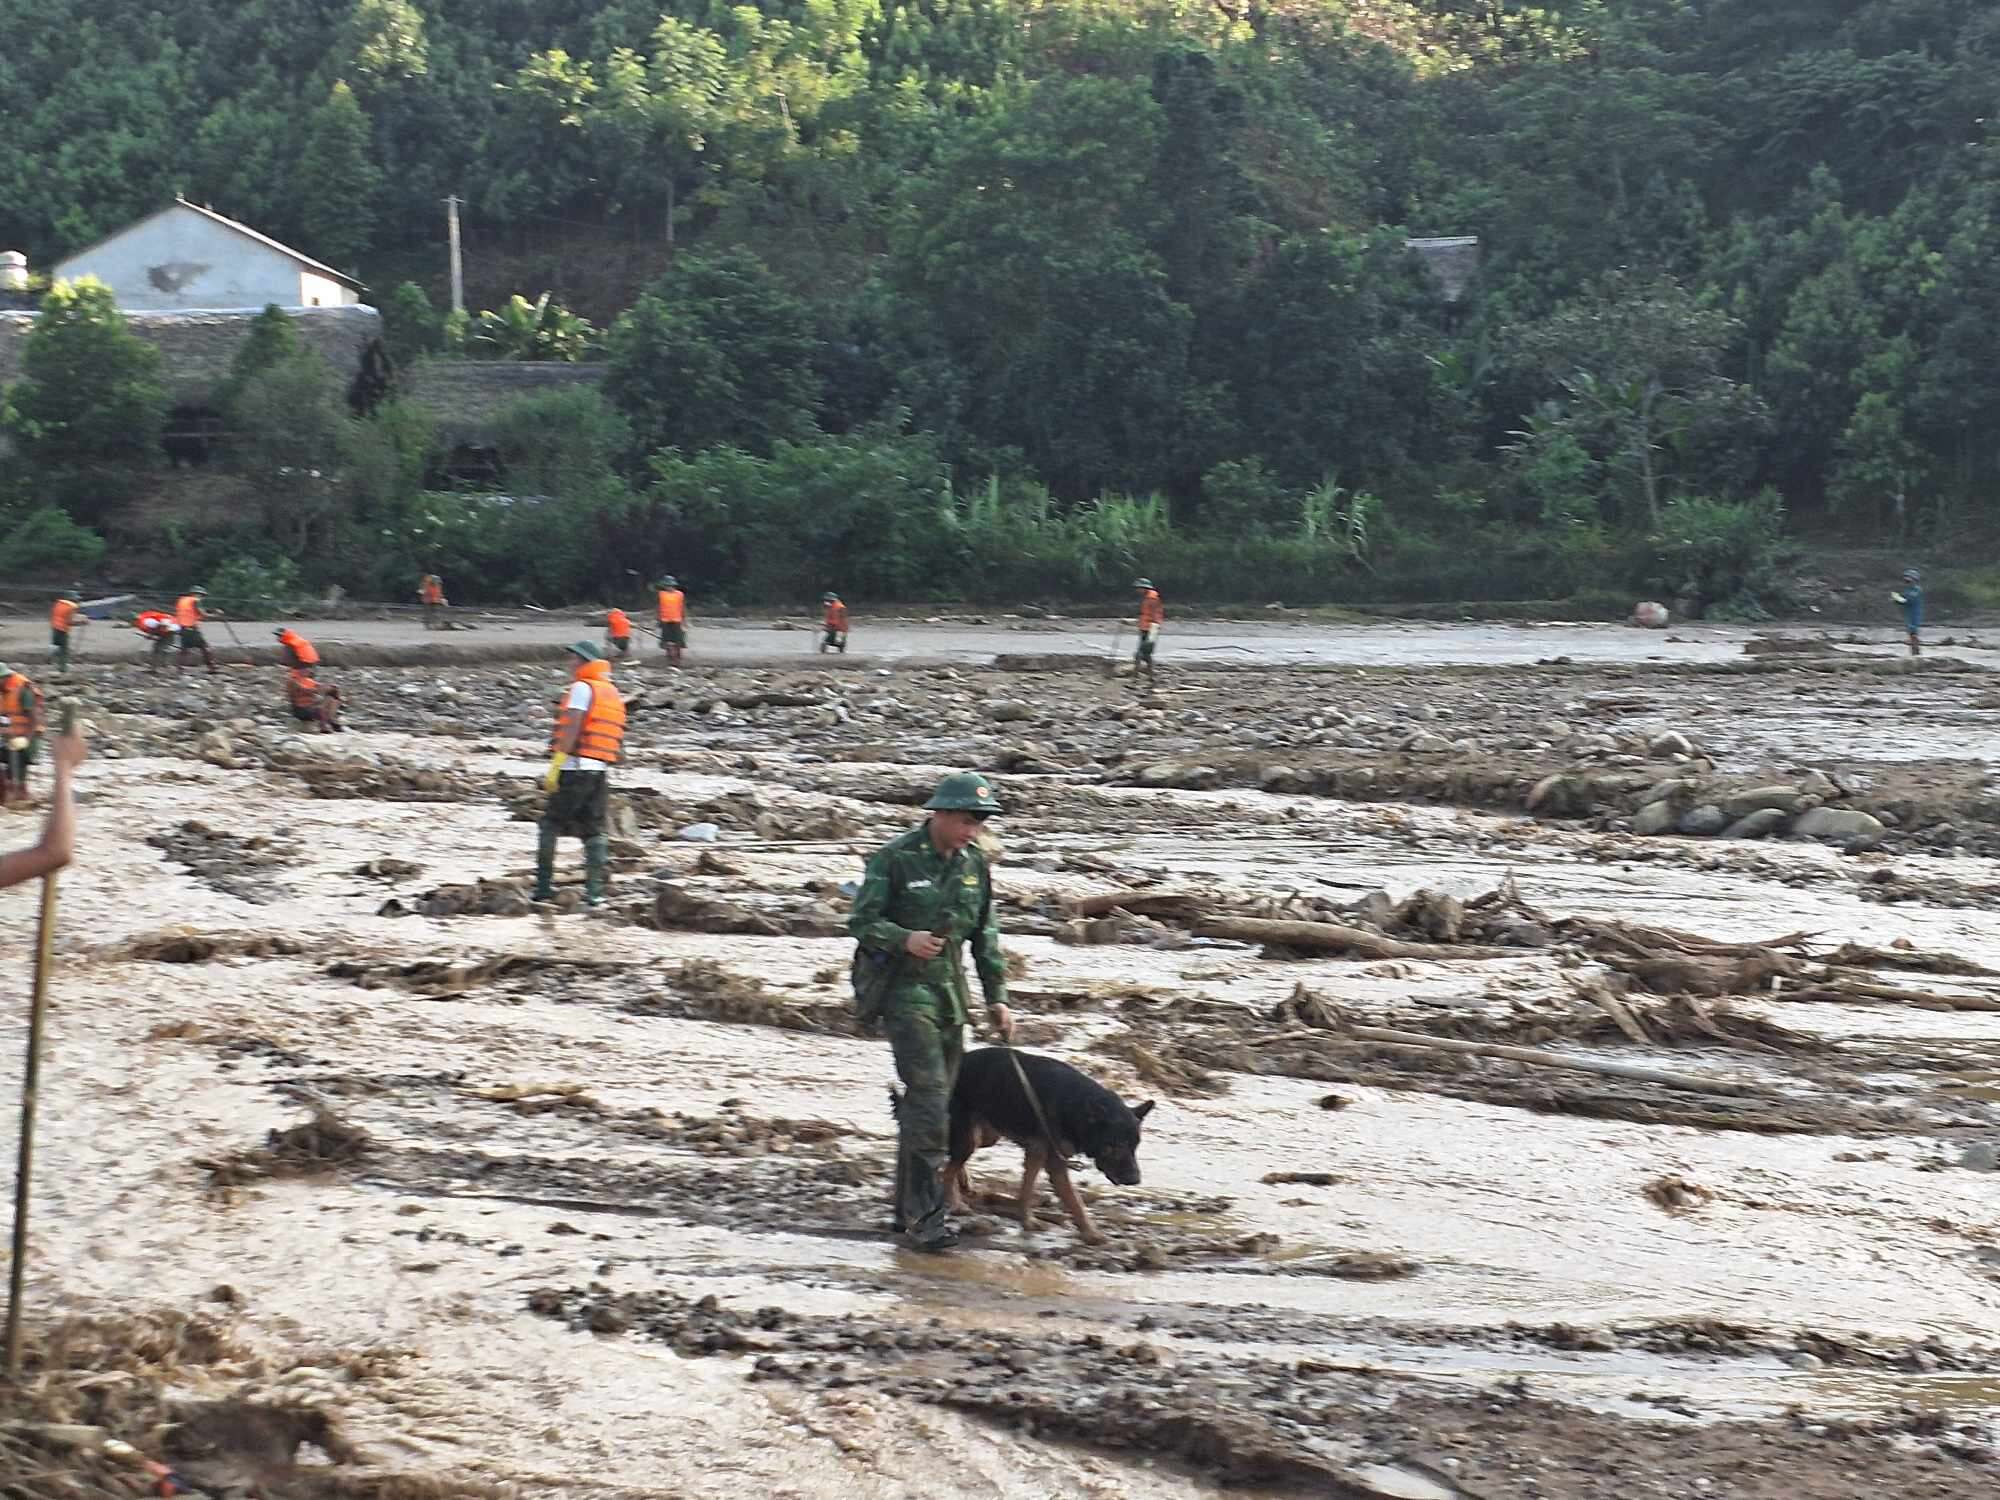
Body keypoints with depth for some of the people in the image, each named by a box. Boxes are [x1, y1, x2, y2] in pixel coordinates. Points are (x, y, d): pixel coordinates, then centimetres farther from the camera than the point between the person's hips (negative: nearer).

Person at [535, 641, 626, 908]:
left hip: (575, 767, -7)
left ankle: (544, 886, -1)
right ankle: (595, 891, 1)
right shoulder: (614, 695, 19)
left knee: (551, 823, 2)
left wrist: (555, 765, -19)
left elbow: (572, 728, -16)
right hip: (602, 772, 7)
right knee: (594, 830, 9)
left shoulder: (583, 688, -6)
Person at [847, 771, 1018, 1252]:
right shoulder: (895, 858, -9)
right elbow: (861, 922, -8)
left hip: (950, 992, 6)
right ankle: (924, 1216, -15)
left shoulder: (974, 864, 9)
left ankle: (908, 1210, 19)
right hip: (904, 990, -6)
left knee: (933, 1103, 9)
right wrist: (906, 939, -25)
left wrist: (997, 998, 12)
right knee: (928, 1094, -17)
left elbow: (985, 936, 16)